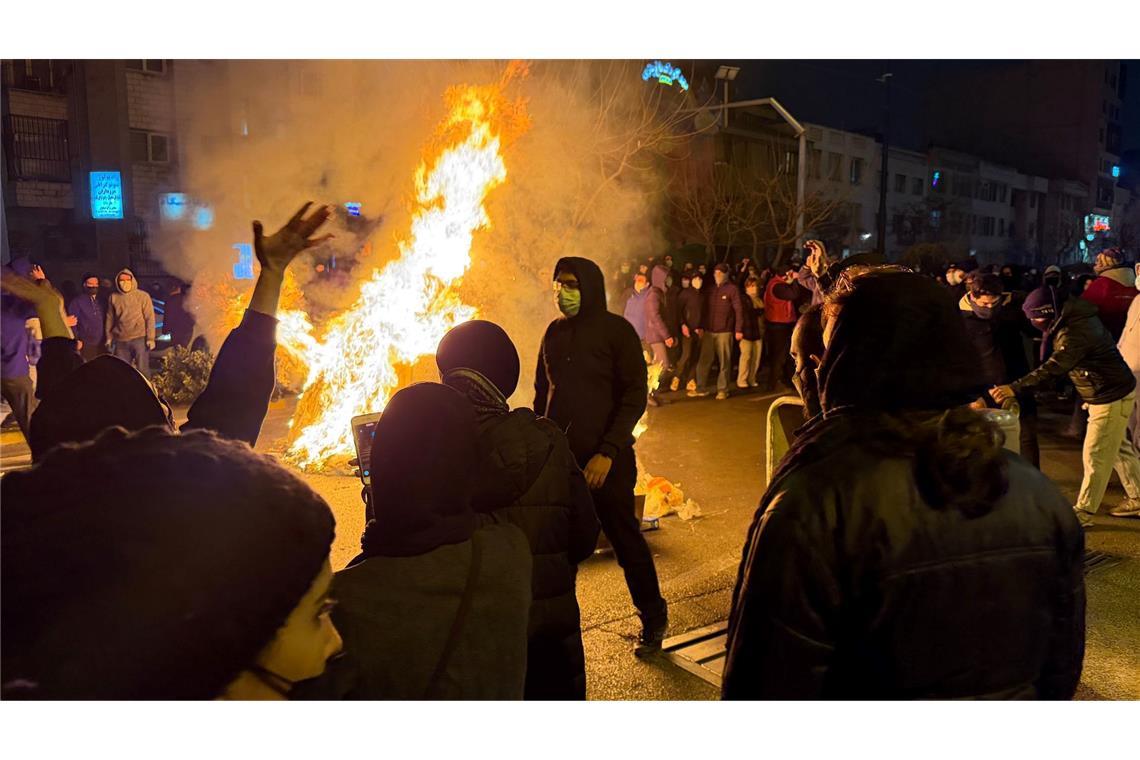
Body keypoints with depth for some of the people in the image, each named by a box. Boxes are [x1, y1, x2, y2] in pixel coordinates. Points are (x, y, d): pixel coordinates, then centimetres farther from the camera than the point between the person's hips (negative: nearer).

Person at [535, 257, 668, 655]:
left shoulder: (616, 331, -6)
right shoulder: (554, 332, 10)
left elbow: (635, 396, -9)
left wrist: (608, 452, -17)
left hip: (605, 458, -4)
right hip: (559, 454, 4)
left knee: (625, 539, 5)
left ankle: (653, 619, 24)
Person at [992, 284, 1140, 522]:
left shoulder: (1074, 333, -30)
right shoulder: (1074, 318, 0)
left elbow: (1052, 368, -39)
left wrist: (1014, 388, -44)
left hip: (1111, 398, -10)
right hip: (1113, 393, 10)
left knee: (1095, 456, -1)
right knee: (1120, 449, 21)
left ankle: (1083, 512, 9)